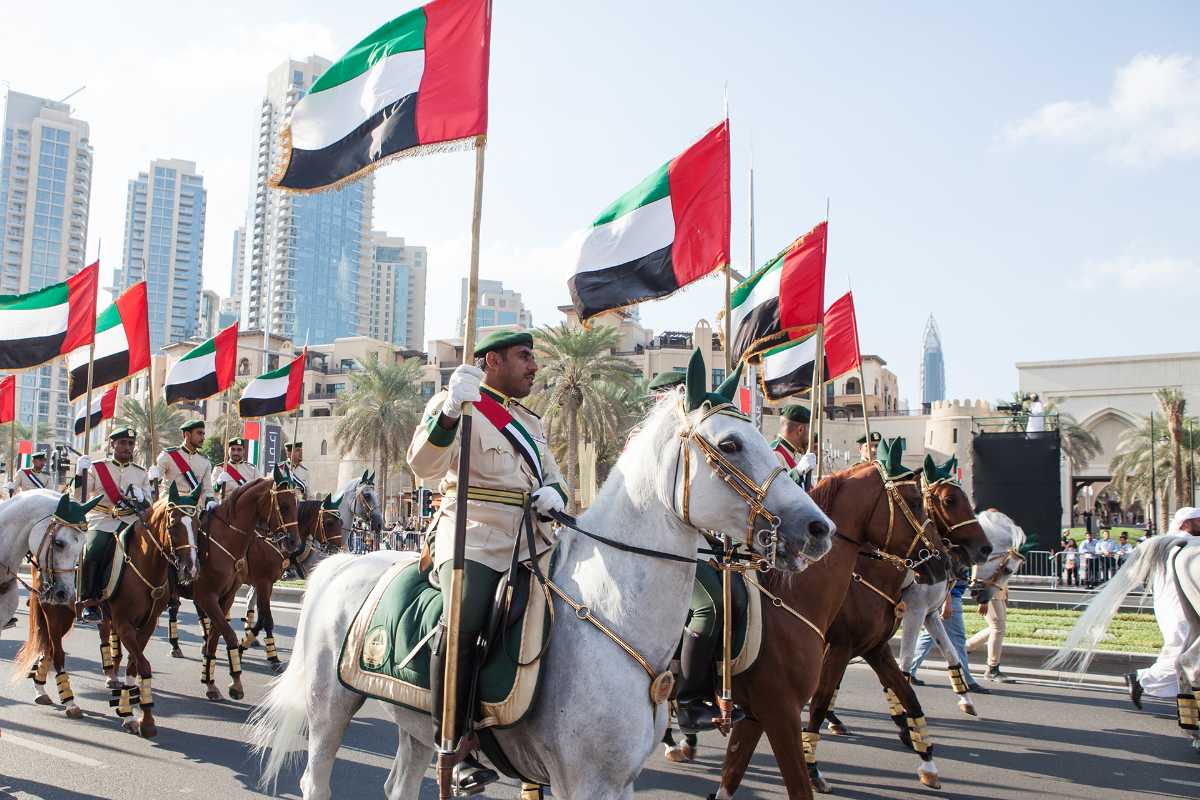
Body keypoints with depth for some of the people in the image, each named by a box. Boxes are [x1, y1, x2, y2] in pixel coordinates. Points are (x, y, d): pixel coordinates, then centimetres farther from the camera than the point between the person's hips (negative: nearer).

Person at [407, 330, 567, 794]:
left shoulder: (530, 421, 24)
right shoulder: (457, 403, 0)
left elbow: (551, 476, 27)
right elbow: (424, 466, -15)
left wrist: (554, 492, 2)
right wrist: (450, 411, -32)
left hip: (533, 542, 7)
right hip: (473, 542, -7)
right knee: (462, 624, -30)